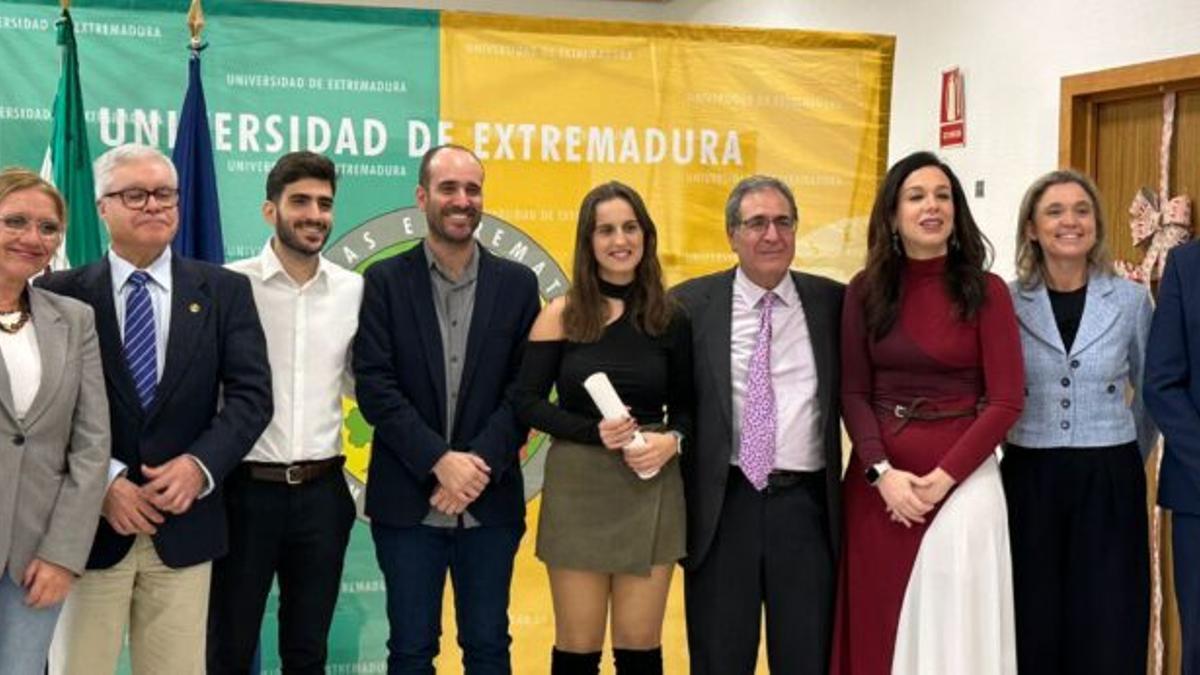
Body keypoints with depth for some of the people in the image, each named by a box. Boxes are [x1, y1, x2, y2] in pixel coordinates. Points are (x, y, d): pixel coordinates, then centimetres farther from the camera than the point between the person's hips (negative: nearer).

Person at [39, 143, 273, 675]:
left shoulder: (224, 291, 6)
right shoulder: (61, 293, 1)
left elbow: (251, 393, 0)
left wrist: (200, 464, -14)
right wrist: (103, 481, -14)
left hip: (184, 522, 2)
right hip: (90, 522, -1)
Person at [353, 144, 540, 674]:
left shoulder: (517, 283, 5)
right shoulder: (385, 281, 1)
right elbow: (375, 386, -7)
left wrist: (480, 463, -13)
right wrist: (439, 462, -16)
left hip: (491, 500, 1)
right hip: (407, 500, -1)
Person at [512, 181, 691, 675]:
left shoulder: (669, 317, 4)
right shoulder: (561, 314, -1)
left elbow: (685, 404, 11)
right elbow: (527, 402, -3)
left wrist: (672, 439, -11)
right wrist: (594, 431, -16)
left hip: (650, 490, 1)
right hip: (577, 489, -1)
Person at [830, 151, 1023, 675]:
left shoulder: (986, 291, -3)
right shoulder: (865, 290, 4)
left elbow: (1006, 401, -6)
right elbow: (853, 394, 2)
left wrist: (943, 477, -13)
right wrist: (881, 472, -11)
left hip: (961, 480, -2)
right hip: (878, 480, 2)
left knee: (951, 626, 2)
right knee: (875, 628, 7)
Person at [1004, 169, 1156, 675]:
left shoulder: (1131, 299, 1)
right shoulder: (1006, 303, -1)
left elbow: (1151, 392, 15)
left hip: (1108, 484, 0)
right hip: (1029, 481, 0)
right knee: (1032, 632, 5)